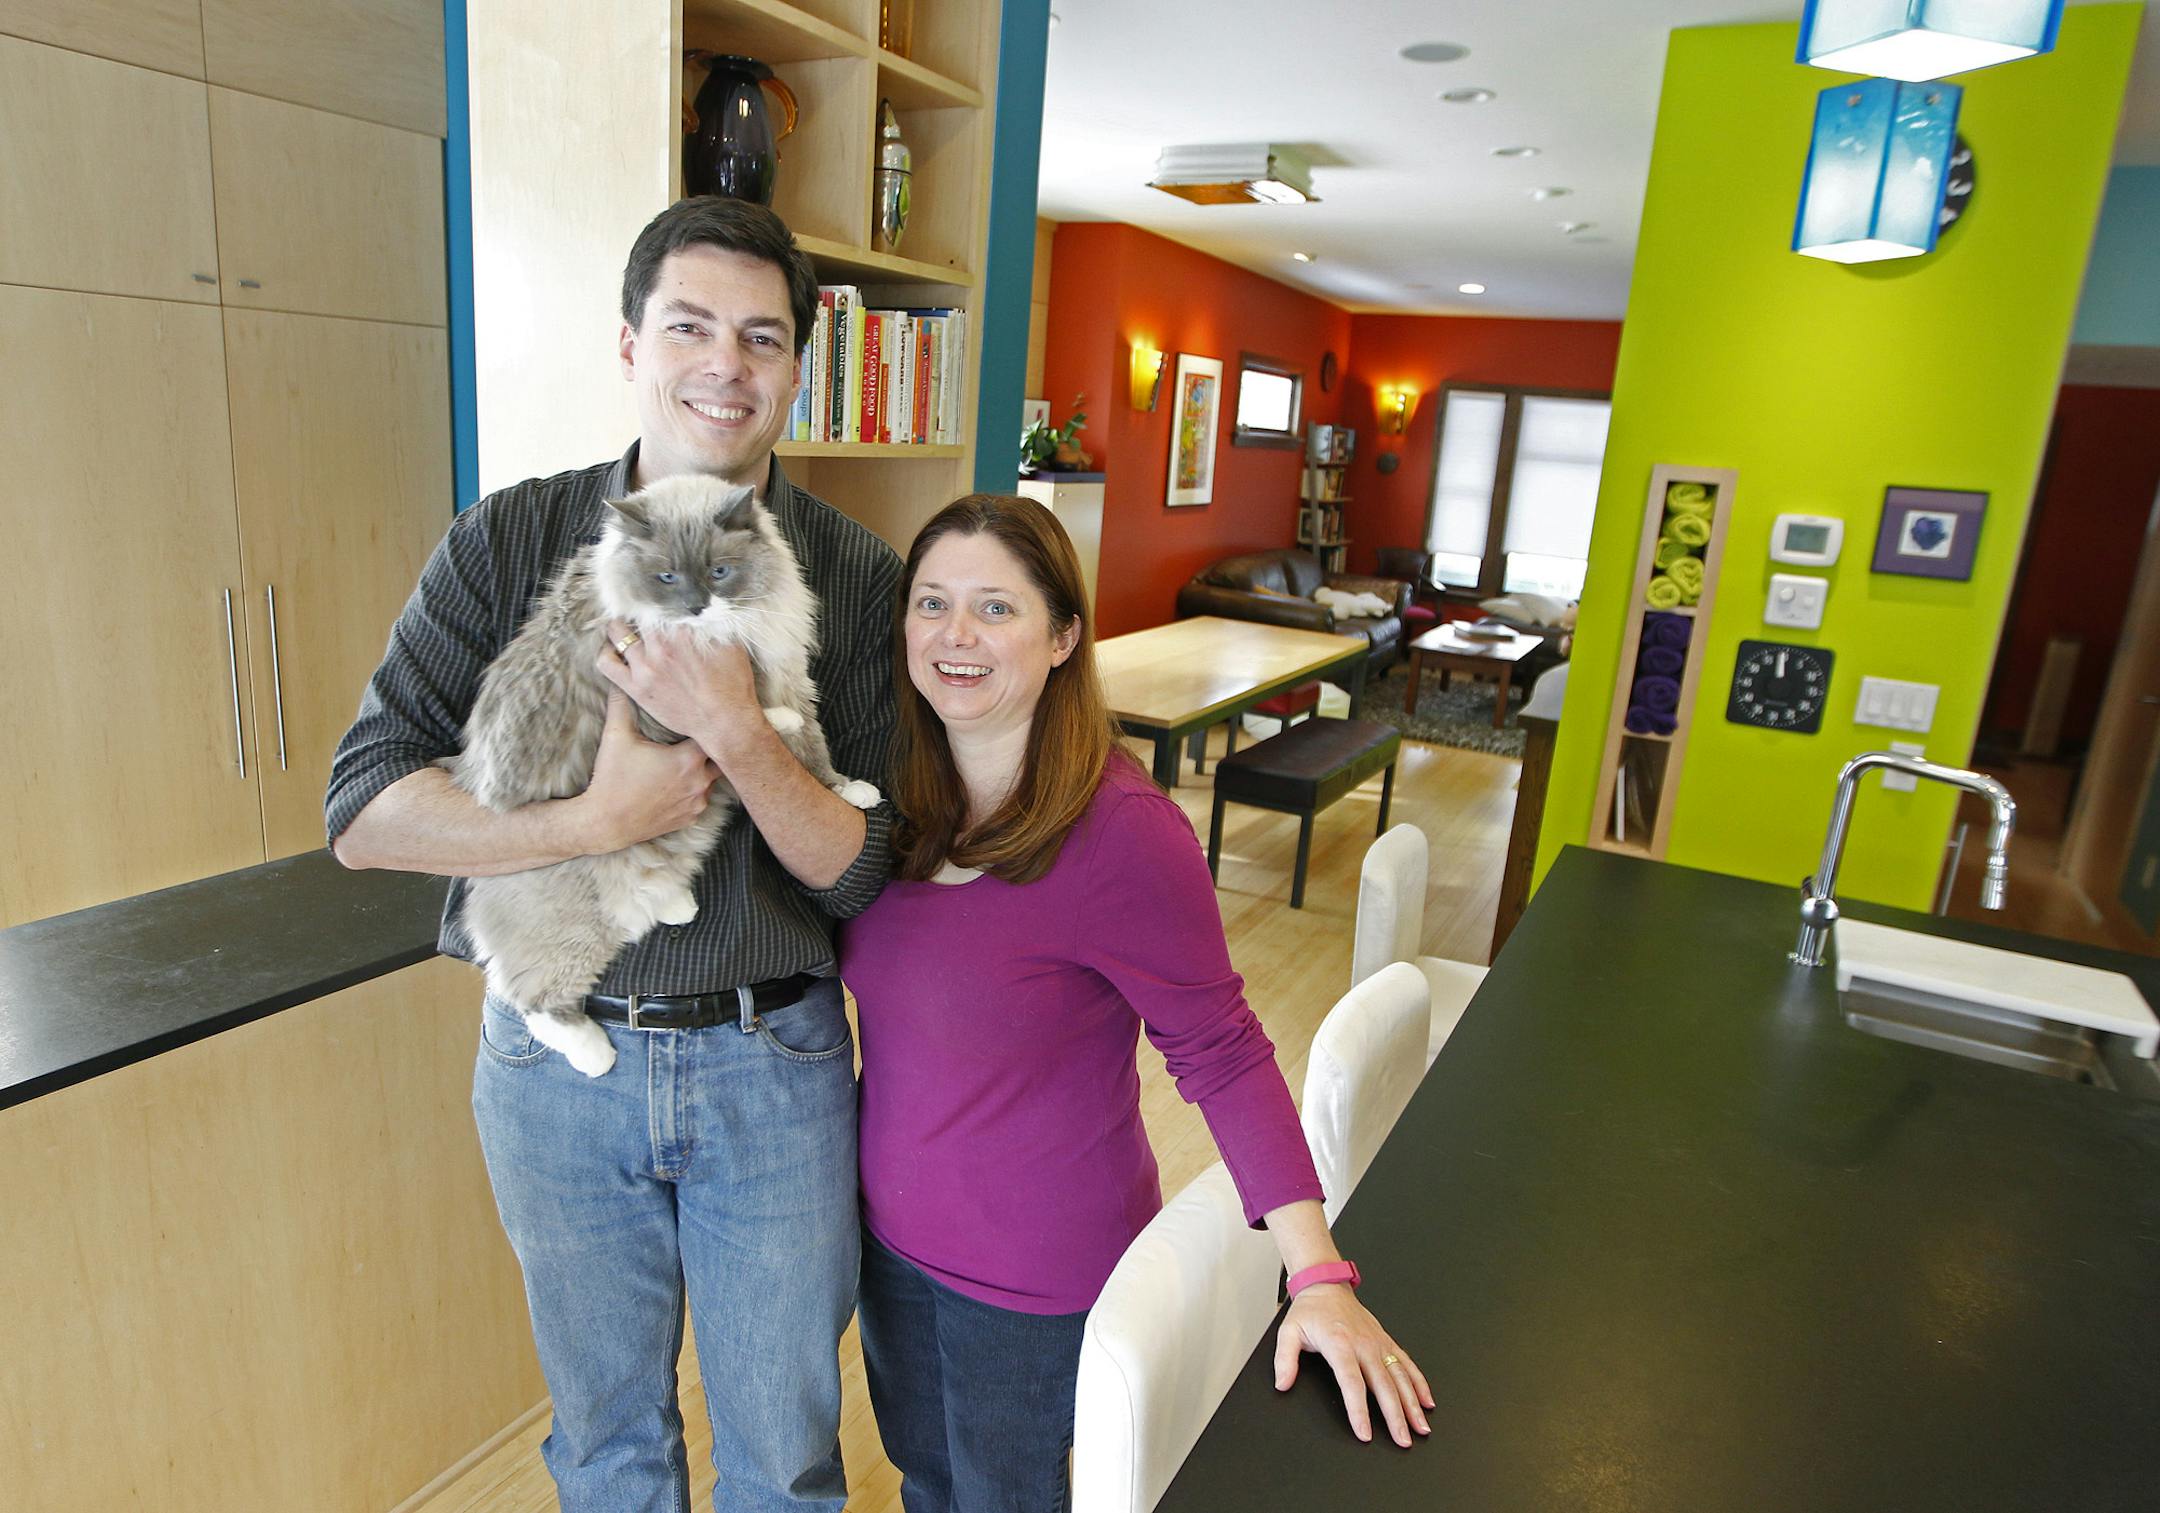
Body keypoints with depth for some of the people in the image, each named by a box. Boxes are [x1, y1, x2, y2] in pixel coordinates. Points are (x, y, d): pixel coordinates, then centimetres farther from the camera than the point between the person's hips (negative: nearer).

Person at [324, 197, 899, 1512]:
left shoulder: (856, 576, -8)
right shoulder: (510, 540, -5)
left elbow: (864, 874, -11)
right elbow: (363, 811, -10)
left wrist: (736, 733, -27)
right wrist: (598, 821, -22)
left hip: (773, 1064, 0)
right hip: (557, 1060, 1)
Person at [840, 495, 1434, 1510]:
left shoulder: (1122, 833, -27)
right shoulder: (893, 794, -9)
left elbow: (1221, 1054, -21)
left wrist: (1319, 1278, -24)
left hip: (1037, 1271, -5)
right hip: (890, 1224, 6)